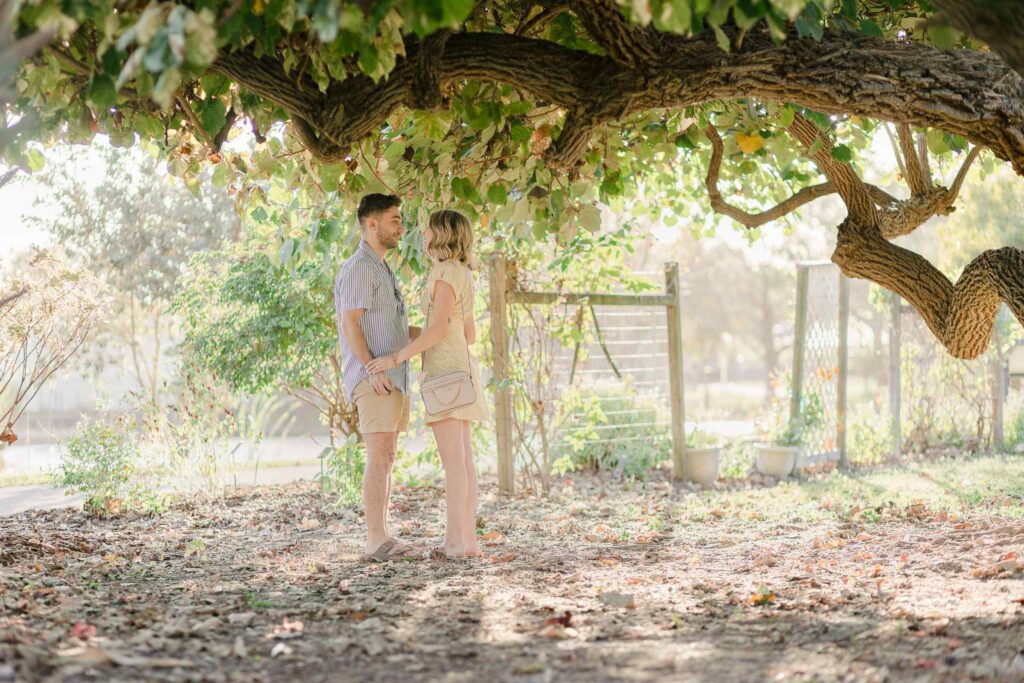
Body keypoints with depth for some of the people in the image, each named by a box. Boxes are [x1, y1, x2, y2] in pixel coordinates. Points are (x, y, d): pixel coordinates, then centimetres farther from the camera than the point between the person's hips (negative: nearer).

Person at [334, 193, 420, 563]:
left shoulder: (381, 271, 22)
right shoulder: (358, 268, -10)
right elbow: (351, 325, -18)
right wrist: (373, 370, -26)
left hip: (392, 379, 10)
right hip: (374, 379, -10)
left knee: (385, 459, 7)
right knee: (380, 458, -13)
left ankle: (381, 539, 8)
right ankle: (377, 541, -13)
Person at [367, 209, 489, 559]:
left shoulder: (446, 272, -11)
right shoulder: (461, 276, 18)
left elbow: (439, 328, -19)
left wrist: (397, 358, -17)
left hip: (445, 372, -9)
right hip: (458, 367, 9)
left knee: (452, 460, -9)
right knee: (463, 461, 6)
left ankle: (457, 540, -9)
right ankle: (467, 538, 6)